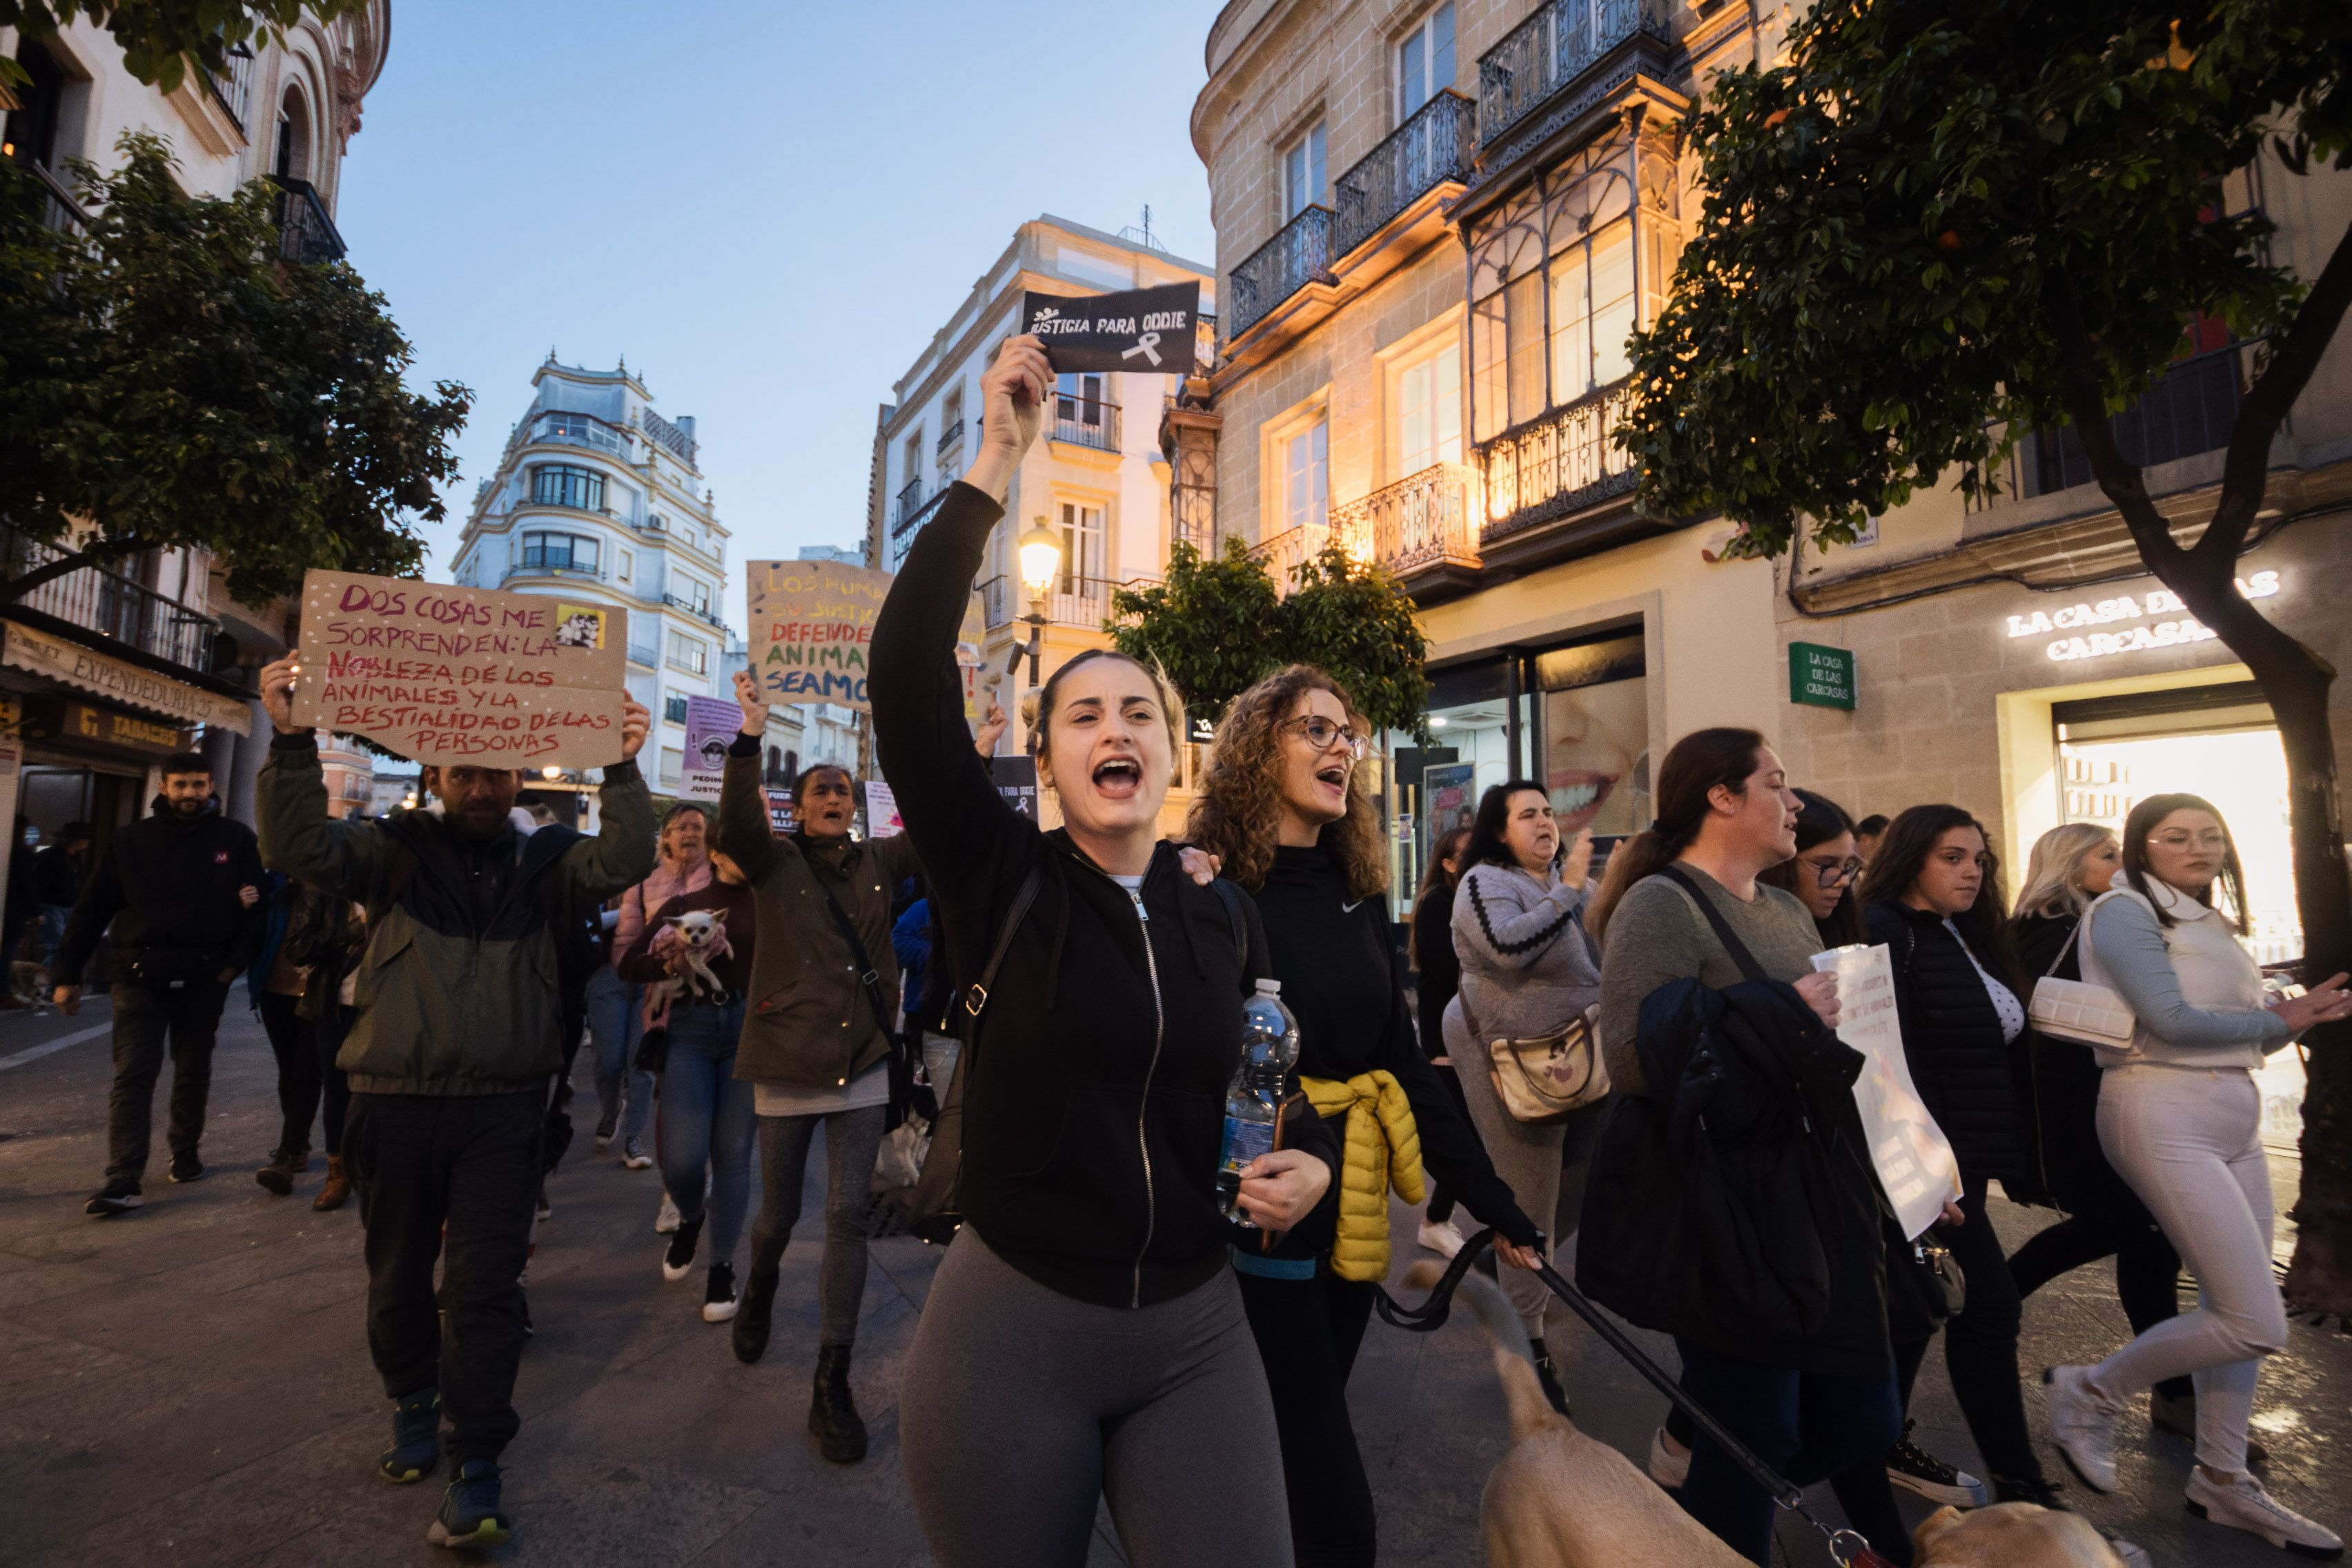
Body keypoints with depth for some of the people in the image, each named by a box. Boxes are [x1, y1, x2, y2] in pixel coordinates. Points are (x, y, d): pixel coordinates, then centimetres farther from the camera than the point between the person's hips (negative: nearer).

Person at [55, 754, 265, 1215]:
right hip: (142, 978, 0)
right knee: (133, 1076, -5)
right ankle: (122, 1182, -5)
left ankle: (186, 1152, 31)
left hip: (204, 980, 1)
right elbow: (91, 909, 4)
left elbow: (256, 904, -1)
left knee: (194, 1074, 14)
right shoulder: (131, 840, 2)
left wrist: (236, 961, -12)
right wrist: (68, 975, 3)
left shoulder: (236, 839, 0)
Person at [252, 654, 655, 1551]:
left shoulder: (543, 862, 3)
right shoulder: (395, 850, 2)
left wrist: (623, 771, -25)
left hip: (503, 1109, -1)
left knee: (486, 1285, 1)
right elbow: (300, 847, -14)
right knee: (398, 1273, 17)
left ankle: (475, 1468, 11)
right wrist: (292, 743, -27)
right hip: (394, 1102, 1)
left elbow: (625, 861, -13)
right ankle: (413, 1403, 42)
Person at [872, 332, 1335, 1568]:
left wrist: (1308, 1161, -5)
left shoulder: (1226, 917, 1)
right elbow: (906, 674, -21)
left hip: (1196, 1337, 2)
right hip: (1008, 1331, -2)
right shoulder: (998, 880, -8)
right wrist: (996, 460, -19)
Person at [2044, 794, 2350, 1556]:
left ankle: (2223, 1481, 26)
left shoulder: (2216, 923, 16)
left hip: (2235, 1115, 8)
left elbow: (2252, 1036, 16)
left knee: (2232, 1310, 12)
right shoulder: (2124, 911, -10)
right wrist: (2275, 1019, -5)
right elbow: (2172, 1019, -17)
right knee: (2256, 1324, -10)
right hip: (2164, 1116, -8)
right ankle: (2090, 1393, 9)